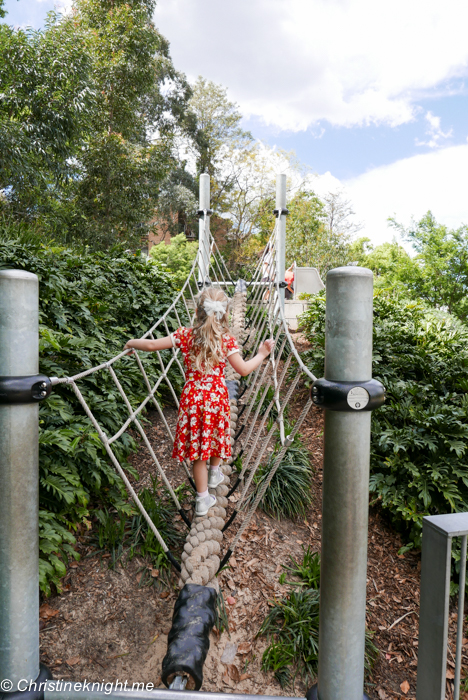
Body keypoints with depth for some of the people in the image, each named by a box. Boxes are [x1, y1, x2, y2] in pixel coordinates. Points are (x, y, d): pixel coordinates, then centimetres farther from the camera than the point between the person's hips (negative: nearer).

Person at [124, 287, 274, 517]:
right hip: (216, 396, 0)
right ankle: (214, 473, 47)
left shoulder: (185, 335, -6)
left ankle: (203, 498, 17)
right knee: (216, 433, 26)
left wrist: (133, 343, 15)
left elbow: (152, 345, -5)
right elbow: (243, 369, -11)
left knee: (196, 442, 9)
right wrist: (261, 354, 4)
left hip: (192, 397, 1)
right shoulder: (226, 338, -9)